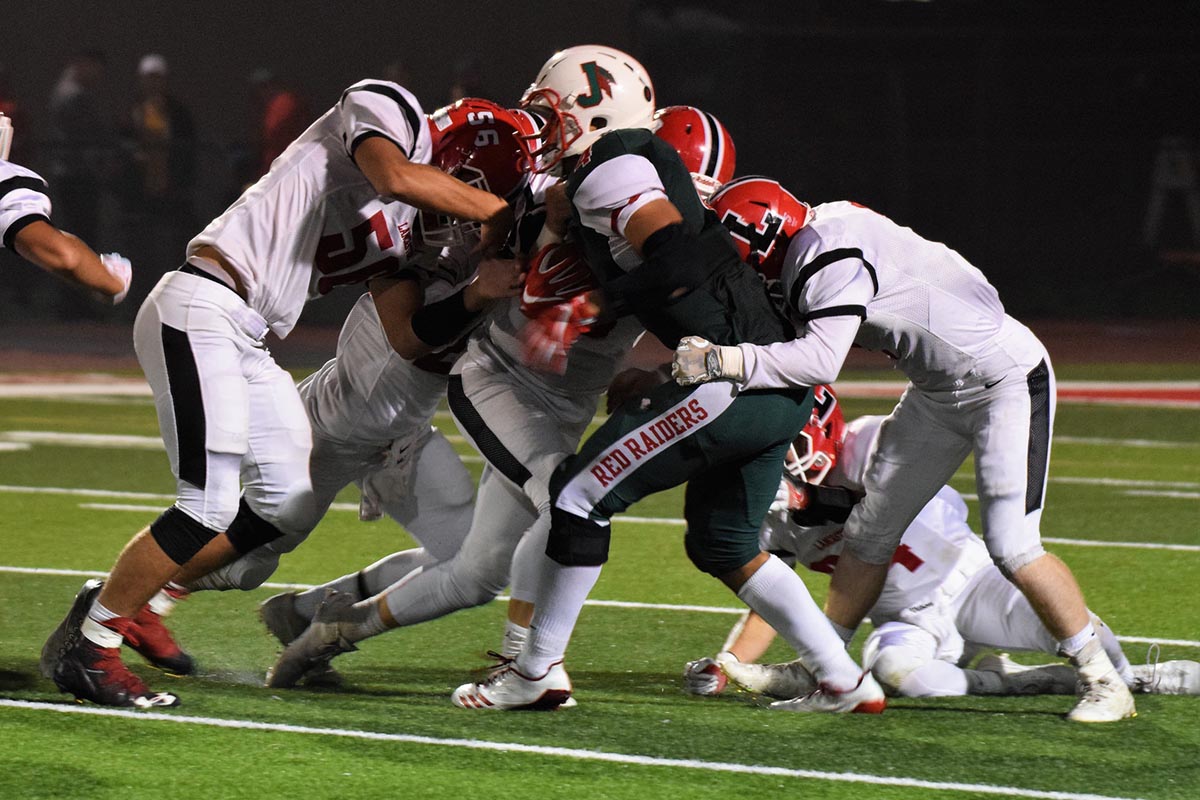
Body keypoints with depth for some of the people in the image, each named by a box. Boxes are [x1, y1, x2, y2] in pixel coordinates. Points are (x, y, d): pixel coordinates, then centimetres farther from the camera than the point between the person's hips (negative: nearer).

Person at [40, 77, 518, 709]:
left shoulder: (400, 228, 19)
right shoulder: (383, 110, -2)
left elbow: (407, 333, 11)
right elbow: (396, 177, -24)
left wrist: (480, 294, -3)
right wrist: (499, 212, -13)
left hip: (245, 338, 10)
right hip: (200, 308, -10)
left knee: (286, 503, 10)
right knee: (211, 504, -11)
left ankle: (122, 599, 21)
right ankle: (83, 647, 0)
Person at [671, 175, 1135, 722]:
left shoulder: (831, 254, -26)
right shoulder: (818, 244, 3)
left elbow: (822, 360, -36)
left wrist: (726, 361, -38)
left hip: (1007, 379, -10)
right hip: (938, 390, 10)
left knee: (1012, 548, -15)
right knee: (870, 529, 9)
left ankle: (1102, 680, -3)